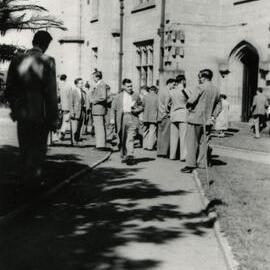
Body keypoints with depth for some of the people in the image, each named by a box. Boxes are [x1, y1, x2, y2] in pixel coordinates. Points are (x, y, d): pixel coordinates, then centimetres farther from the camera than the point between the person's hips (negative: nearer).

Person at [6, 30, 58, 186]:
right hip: (40, 114, -4)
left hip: (22, 114, 4)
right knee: (39, 148, 10)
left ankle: (27, 178, 26)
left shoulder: (17, 60, 1)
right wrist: (53, 118, -8)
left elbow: (10, 89, 5)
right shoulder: (47, 62, -11)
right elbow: (51, 93, -13)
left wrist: (15, 109, 16)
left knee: (25, 148, 17)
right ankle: (34, 178, 14)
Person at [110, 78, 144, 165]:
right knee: (122, 139, 6)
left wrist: (136, 110, -2)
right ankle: (123, 156, 19)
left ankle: (130, 156, -19)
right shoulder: (118, 96, 11)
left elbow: (141, 107, 19)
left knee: (130, 138, -13)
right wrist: (112, 119, -5)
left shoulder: (136, 95, 14)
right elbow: (113, 109, 8)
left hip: (132, 118, -1)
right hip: (121, 119, 1)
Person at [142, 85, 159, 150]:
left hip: (146, 117, 3)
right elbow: (158, 107, -6)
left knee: (146, 131, 13)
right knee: (152, 131, -1)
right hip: (154, 117, -3)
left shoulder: (145, 96, 4)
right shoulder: (157, 97, -4)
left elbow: (143, 105, 5)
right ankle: (150, 146, -4)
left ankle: (145, 145, 14)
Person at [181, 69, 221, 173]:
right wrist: (212, 116, 8)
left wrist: (189, 108, 0)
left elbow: (190, 101, -19)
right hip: (207, 121, 6)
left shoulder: (201, 88, -13)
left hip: (196, 119, -6)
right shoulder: (216, 90, 10)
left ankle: (190, 165, 1)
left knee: (192, 142, 0)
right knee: (203, 142, 12)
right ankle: (202, 164, 13)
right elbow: (219, 106, 15)